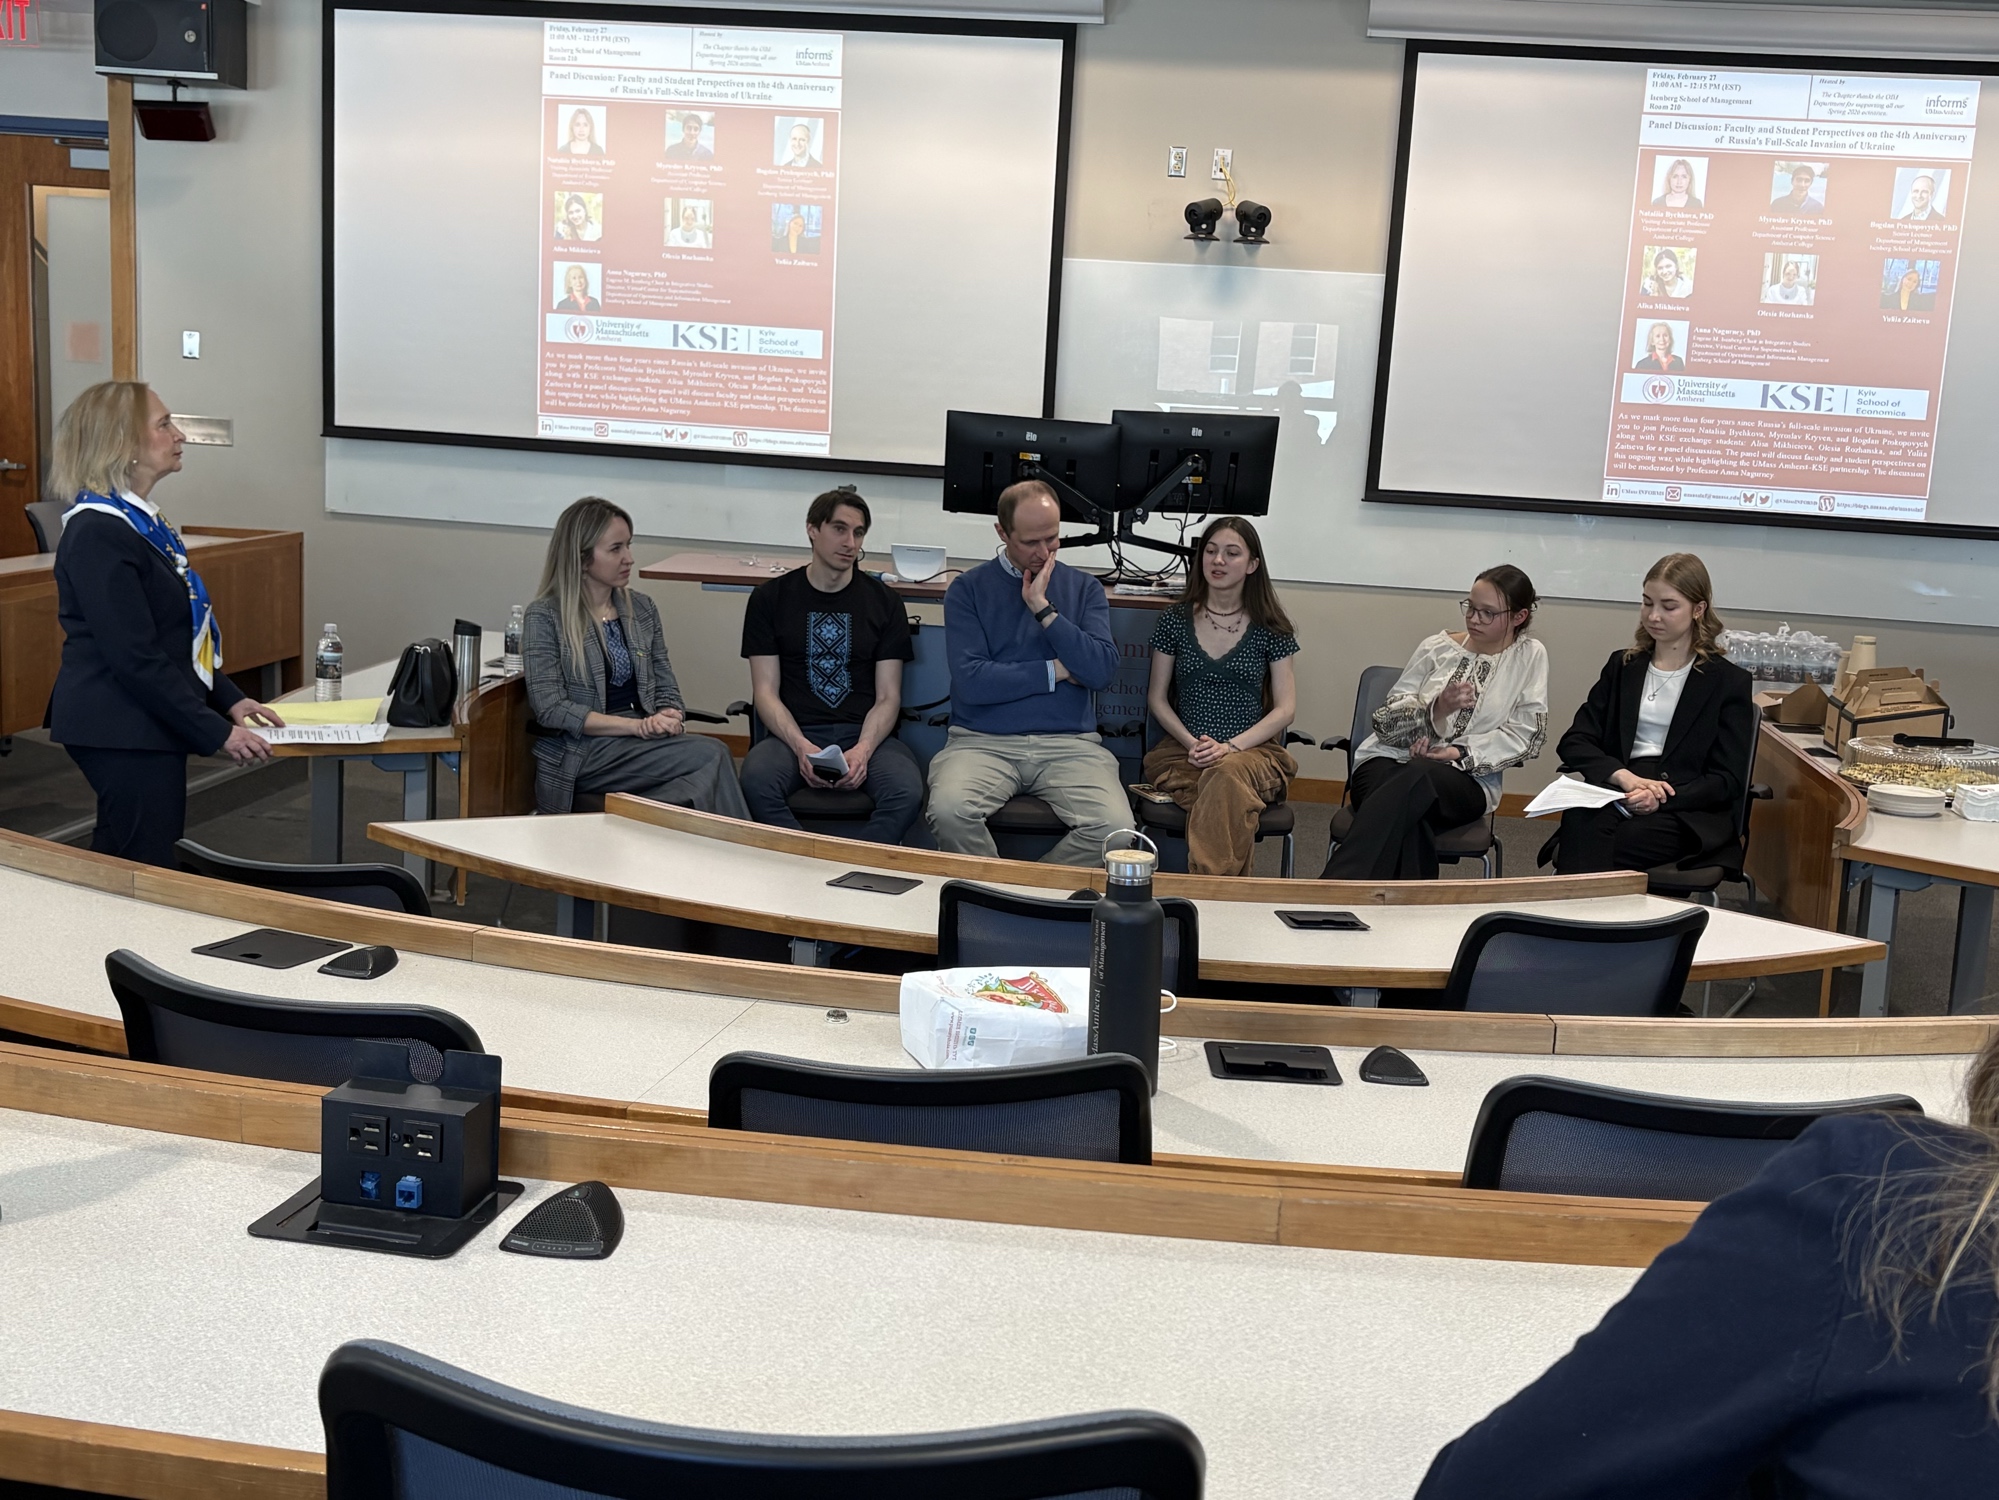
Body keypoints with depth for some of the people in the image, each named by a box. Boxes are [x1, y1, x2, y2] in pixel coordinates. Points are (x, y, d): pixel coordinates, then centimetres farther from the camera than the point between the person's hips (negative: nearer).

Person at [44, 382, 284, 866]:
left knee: (119, 870, 15)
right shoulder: (98, 534, -18)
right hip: (122, 731, -10)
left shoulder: (142, 519, 13)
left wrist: (229, 699, 11)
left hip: (148, 728, 10)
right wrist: (217, 733, -20)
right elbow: (133, 656, -22)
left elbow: (181, 633, 20)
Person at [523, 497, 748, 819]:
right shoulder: (544, 617, -2)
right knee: (711, 755, -28)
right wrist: (637, 726, -17)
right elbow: (550, 709, -10)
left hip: (641, 745, 5)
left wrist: (669, 717, -9)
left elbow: (666, 688, 16)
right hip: (580, 753, -5)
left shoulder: (643, 610, 15)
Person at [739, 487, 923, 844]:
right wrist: (801, 746, -17)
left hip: (866, 734, 1)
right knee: (756, 782, -35)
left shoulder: (883, 601, 10)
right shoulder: (770, 598, 8)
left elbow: (888, 697, 5)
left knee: (907, 792, -33)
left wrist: (863, 749, -16)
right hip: (794, 732, 0)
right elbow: (766, 692, 2)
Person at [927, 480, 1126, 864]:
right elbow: (970, 681, -8)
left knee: (1115, 828, -27)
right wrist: (1056, 671, -1)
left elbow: (1103, 670, -3)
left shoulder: (1084, 588, 13)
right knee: (949, 811, -33)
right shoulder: (968, 589, 6)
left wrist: (1043, 609, -7)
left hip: (1070, 743, 2)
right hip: (983, 742, -1)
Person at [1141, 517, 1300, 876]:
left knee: (1229, 774, -39)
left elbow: (1285, 708, 4)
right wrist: (1192, 743, -7)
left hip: (1253, 751, 0)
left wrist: (1231, 746, -12)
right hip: (1183, 751, 0)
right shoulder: (1176, 621, 9)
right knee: (1230, 802, -36)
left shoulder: (1270, 628, 7)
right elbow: (1157, 698, 12)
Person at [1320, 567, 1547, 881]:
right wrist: (1436, 709, -17)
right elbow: (1387, 719, 4)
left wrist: (1459, 753, -12)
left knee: (1416, 778, -39)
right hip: (1389, 760, 2)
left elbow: (1526, 735, 1)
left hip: (1467, 779, -1)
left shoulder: (1530, 656, 9)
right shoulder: (1438, 647, 12)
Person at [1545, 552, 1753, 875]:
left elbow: (1726, 780, 2)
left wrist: (1661, 798, -18)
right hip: (1615, 794, 2)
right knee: (1581, 828, -36)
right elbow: (1573, 742, 12)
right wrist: (1624, 776, -10)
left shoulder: (1729, 682, 9)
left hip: (1688, 810, -2)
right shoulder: (1622, 666, 21)